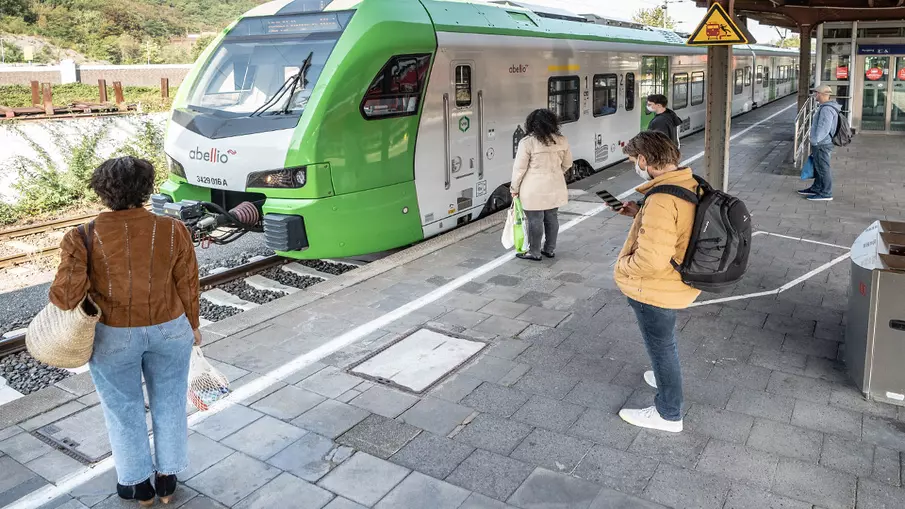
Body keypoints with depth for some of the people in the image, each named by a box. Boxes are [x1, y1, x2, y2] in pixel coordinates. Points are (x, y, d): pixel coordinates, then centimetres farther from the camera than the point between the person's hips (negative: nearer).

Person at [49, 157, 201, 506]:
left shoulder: (87, 237, -15)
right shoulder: (173, 231, -11)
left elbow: (68, 293, -20)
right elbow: (187, 286, -4)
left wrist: (57, 298, 1)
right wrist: (192, 324, 9)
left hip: (112, 337, -1)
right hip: (169, 330, 1)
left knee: (123, 409, 17)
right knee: (169, 403, 16)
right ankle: (167, 480, 29)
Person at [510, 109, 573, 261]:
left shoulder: (527, 142, -13)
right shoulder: (561, 140, 2)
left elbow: (519, 168, -10)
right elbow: (567, 164, 12)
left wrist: (514, 188, 1)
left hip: (534, 190, -5)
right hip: (555, 188, 5)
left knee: (535, 221, 4)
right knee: (551, 218, 16)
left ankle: (534, 253, 14)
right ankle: (550, 249, 27)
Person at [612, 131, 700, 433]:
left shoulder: (662, 201, -32)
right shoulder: (690, 185, -2)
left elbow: (651, 260, -37)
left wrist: (624, 266, -18)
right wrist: (641, 214, 7)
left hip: (655, 289, -9)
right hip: (677, 283, 9)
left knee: (660, 347, 10)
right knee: (664, 342, 31)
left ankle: (668, 415, 28)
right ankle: (665, 378, 56)